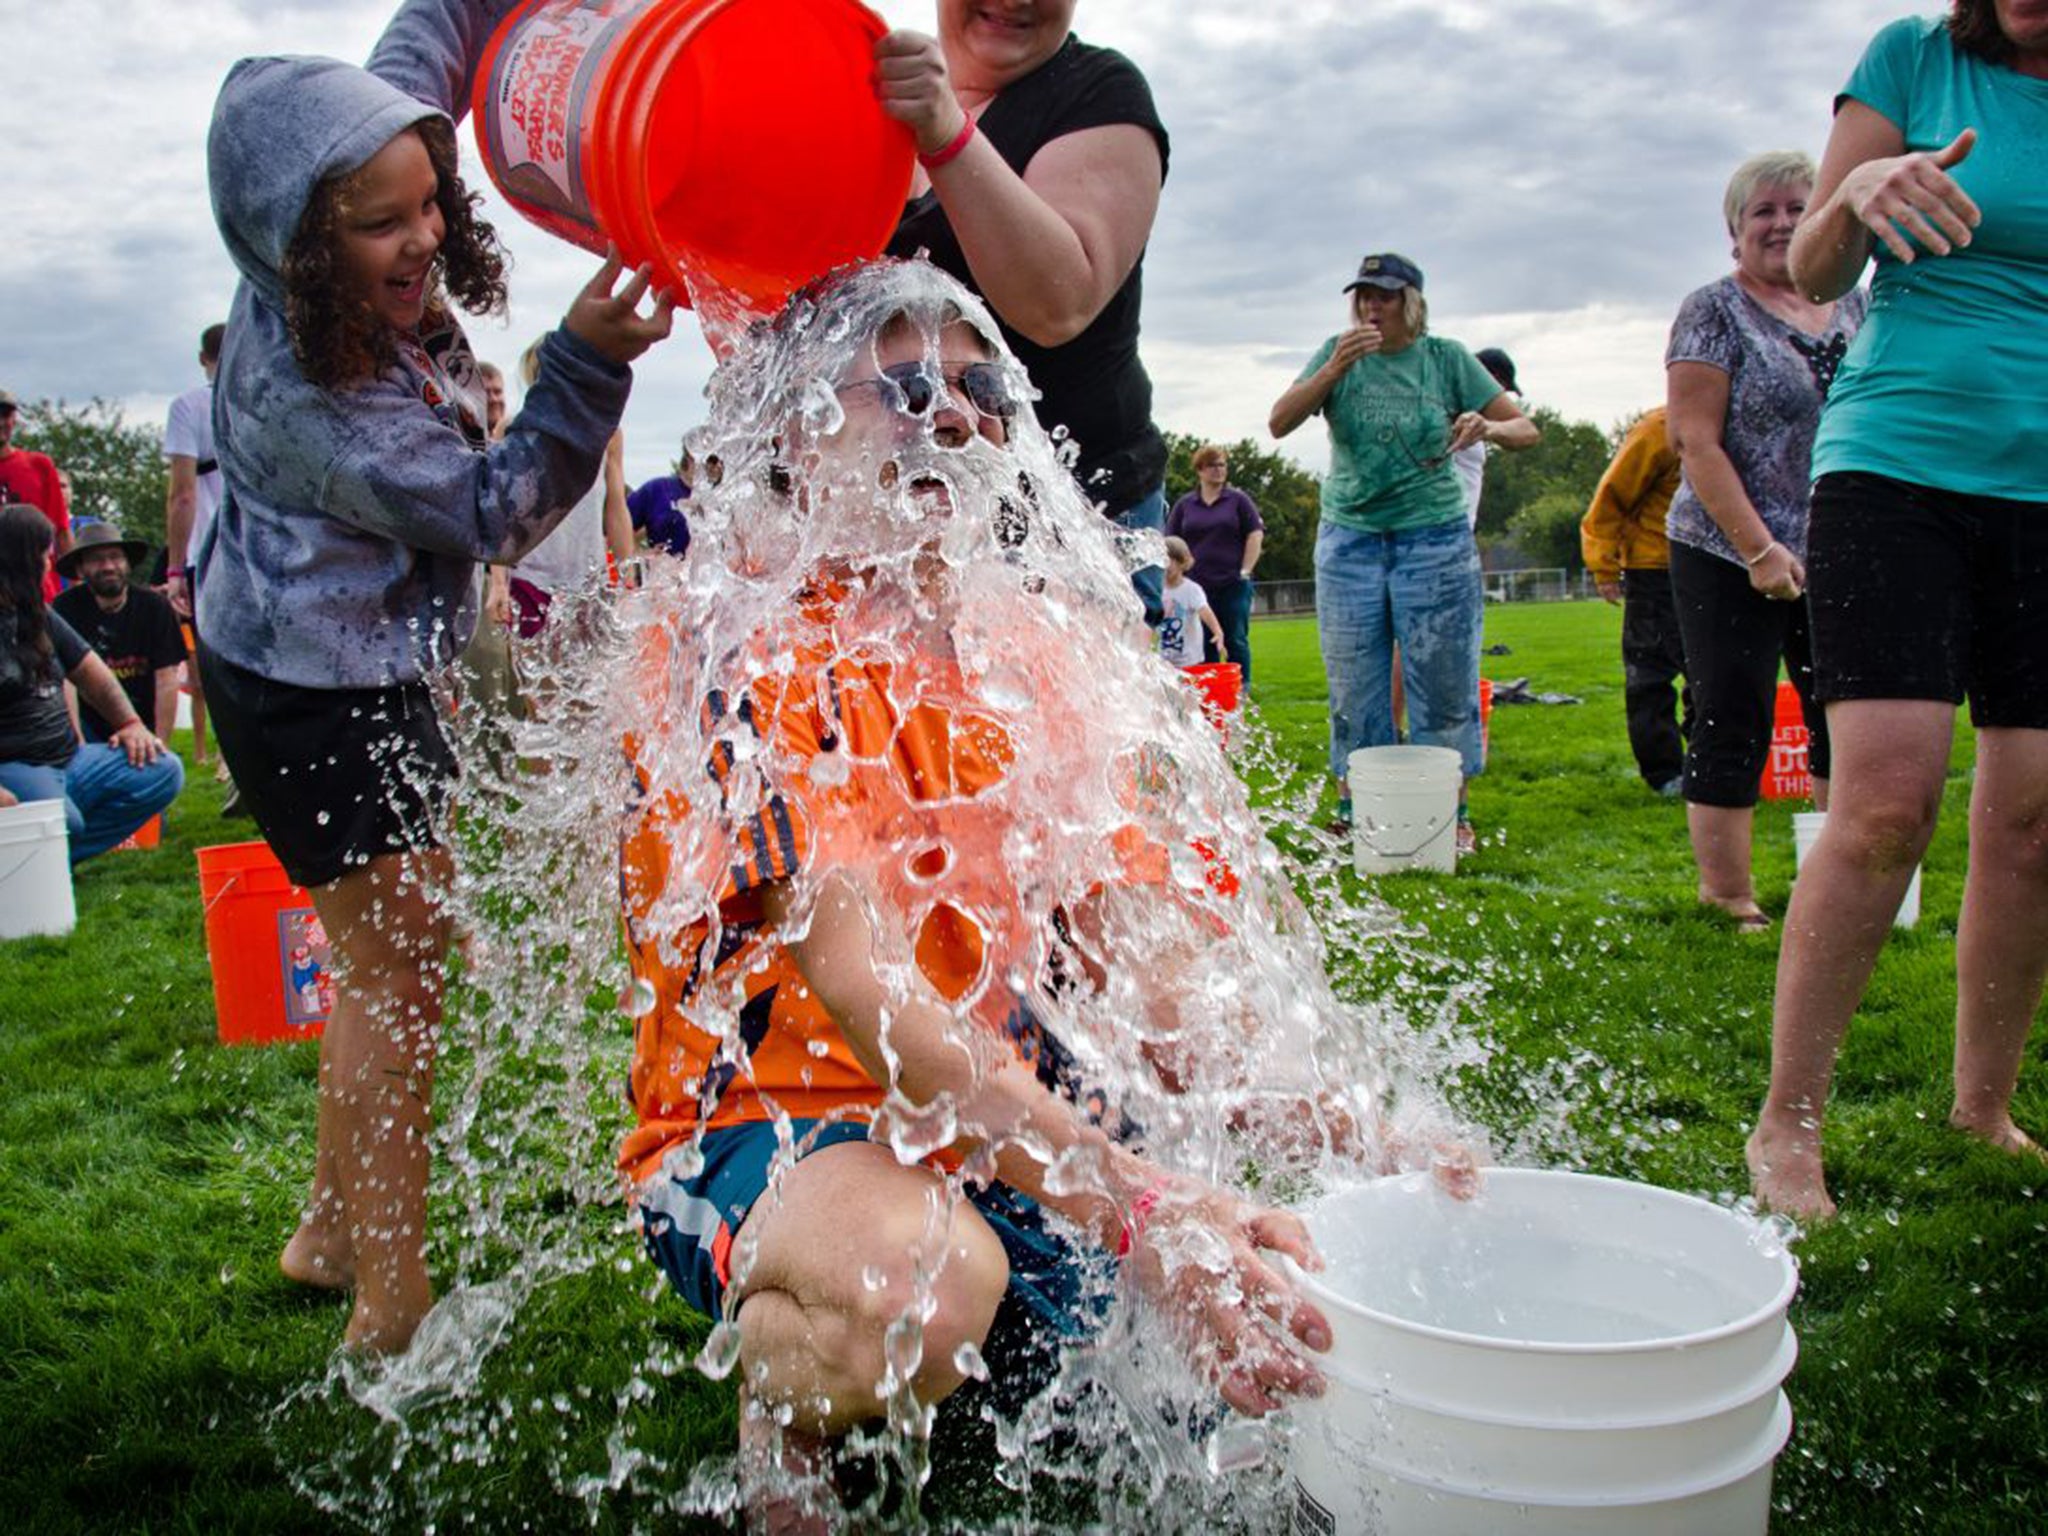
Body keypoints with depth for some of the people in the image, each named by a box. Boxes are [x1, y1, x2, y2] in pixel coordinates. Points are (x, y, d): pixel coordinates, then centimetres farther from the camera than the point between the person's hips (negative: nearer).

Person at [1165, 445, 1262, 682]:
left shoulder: (1238, 500, 6)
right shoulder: (1184, 505, 10)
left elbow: (1255, 535, 2)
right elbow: (1171, 543, 12)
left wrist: (1245, 571, -4)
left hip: (1233, 585, -1)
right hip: (1198, 587, 2)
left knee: (1236, 641, -1)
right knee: (1204, 645, 4)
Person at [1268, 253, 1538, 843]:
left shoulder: (1446, 358, 2)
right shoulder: (1338, 352, 4)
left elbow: (1526, 429, 2)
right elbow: (1280, 422, -8)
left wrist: (1489, 427, -21)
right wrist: (1335, 368, -21)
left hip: (1434, 538, -1)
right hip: (1349, 538, 1)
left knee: (1442, 680, 0)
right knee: (1353, 683, 4)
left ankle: (1451, 812, 9)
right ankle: (1352, 807, 15)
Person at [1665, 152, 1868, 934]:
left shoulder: (1852, 303, 12)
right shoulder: (1714, 311, -5)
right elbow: (1696, 443, -12)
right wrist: (1759, 549, -18)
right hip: (1732, 561, -5)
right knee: (1733, 726, -2)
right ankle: (1726, 892, 6)